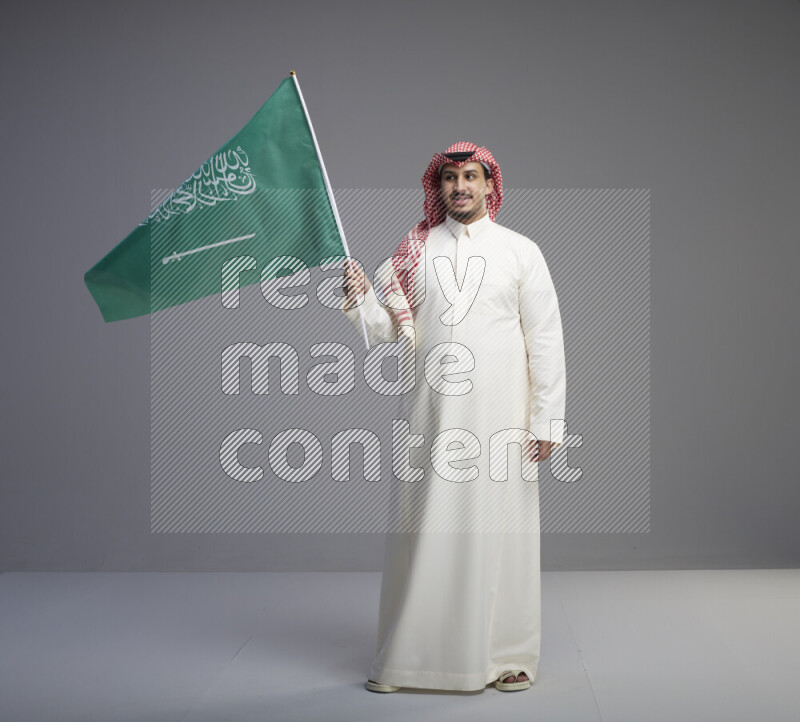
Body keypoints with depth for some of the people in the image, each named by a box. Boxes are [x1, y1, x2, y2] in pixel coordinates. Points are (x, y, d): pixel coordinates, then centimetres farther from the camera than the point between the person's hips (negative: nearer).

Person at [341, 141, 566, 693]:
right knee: (425, 529, 3)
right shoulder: (416, 251, 10)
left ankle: (509, 657, 15)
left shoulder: (521, 252, 5)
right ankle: (406, 656, 14)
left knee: (499, 529, 2)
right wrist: (360, 297, -12)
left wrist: (546, 420, -4)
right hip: (431, 413, 1)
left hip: (500, 414, -1)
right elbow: (388, 329, 8)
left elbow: (546, 341, 2)